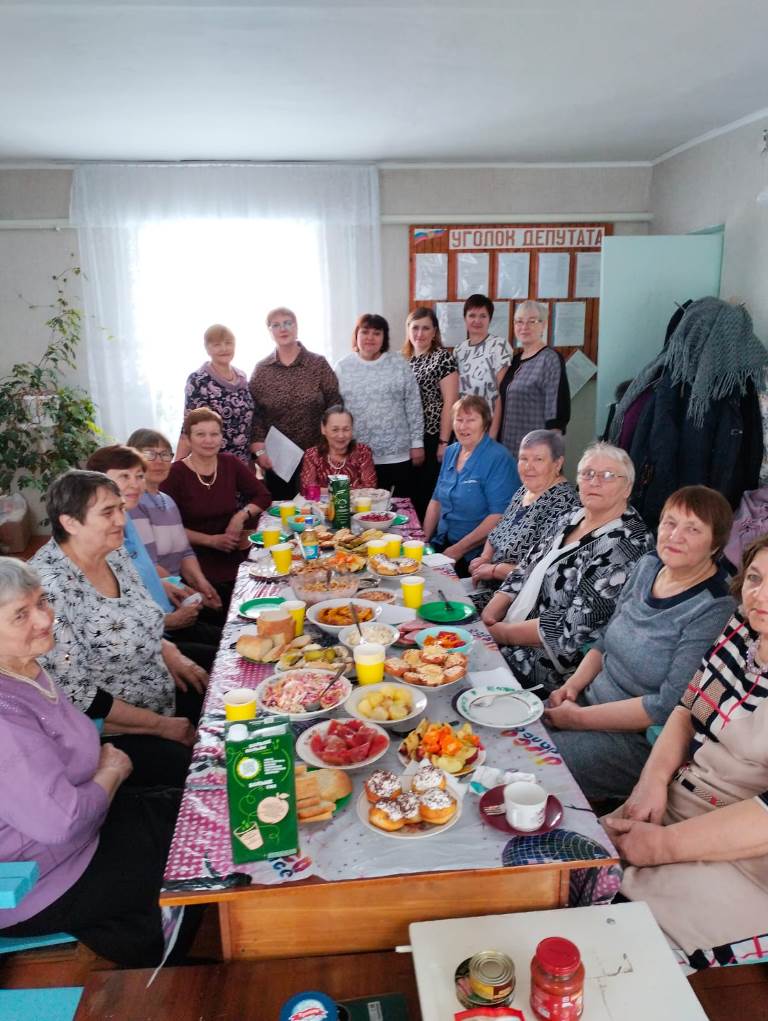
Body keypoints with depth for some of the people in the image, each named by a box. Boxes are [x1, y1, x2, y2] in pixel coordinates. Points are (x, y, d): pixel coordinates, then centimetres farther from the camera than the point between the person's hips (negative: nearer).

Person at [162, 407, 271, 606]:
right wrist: (211, 540, -15)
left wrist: (242, 515, -7)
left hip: (234, 560, 4)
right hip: (196, 565, -3)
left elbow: (263, 496, 11)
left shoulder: (230, 464, 4)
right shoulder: (175, 474, -8)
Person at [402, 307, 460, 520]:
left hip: (432, 438, -5)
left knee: (430, 493, -2)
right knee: (410, 492, 9)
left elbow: (450, 402, -10)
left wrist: (444, 442, -14)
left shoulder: (443, 357, -5)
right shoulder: (402, 359, 12)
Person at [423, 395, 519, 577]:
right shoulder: (451, 452, 12)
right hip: (442, 544, 7)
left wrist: (458, 549, -17)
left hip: (475, 555, -6)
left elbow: (499, 516, -18)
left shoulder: (498, 459, -11)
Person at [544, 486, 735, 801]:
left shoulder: (715, 611, -20)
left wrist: (579, 718, -19)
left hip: (639, 739, -7)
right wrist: (573, 685, -2)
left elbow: (669, 705, -22)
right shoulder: (648, 566, 3)